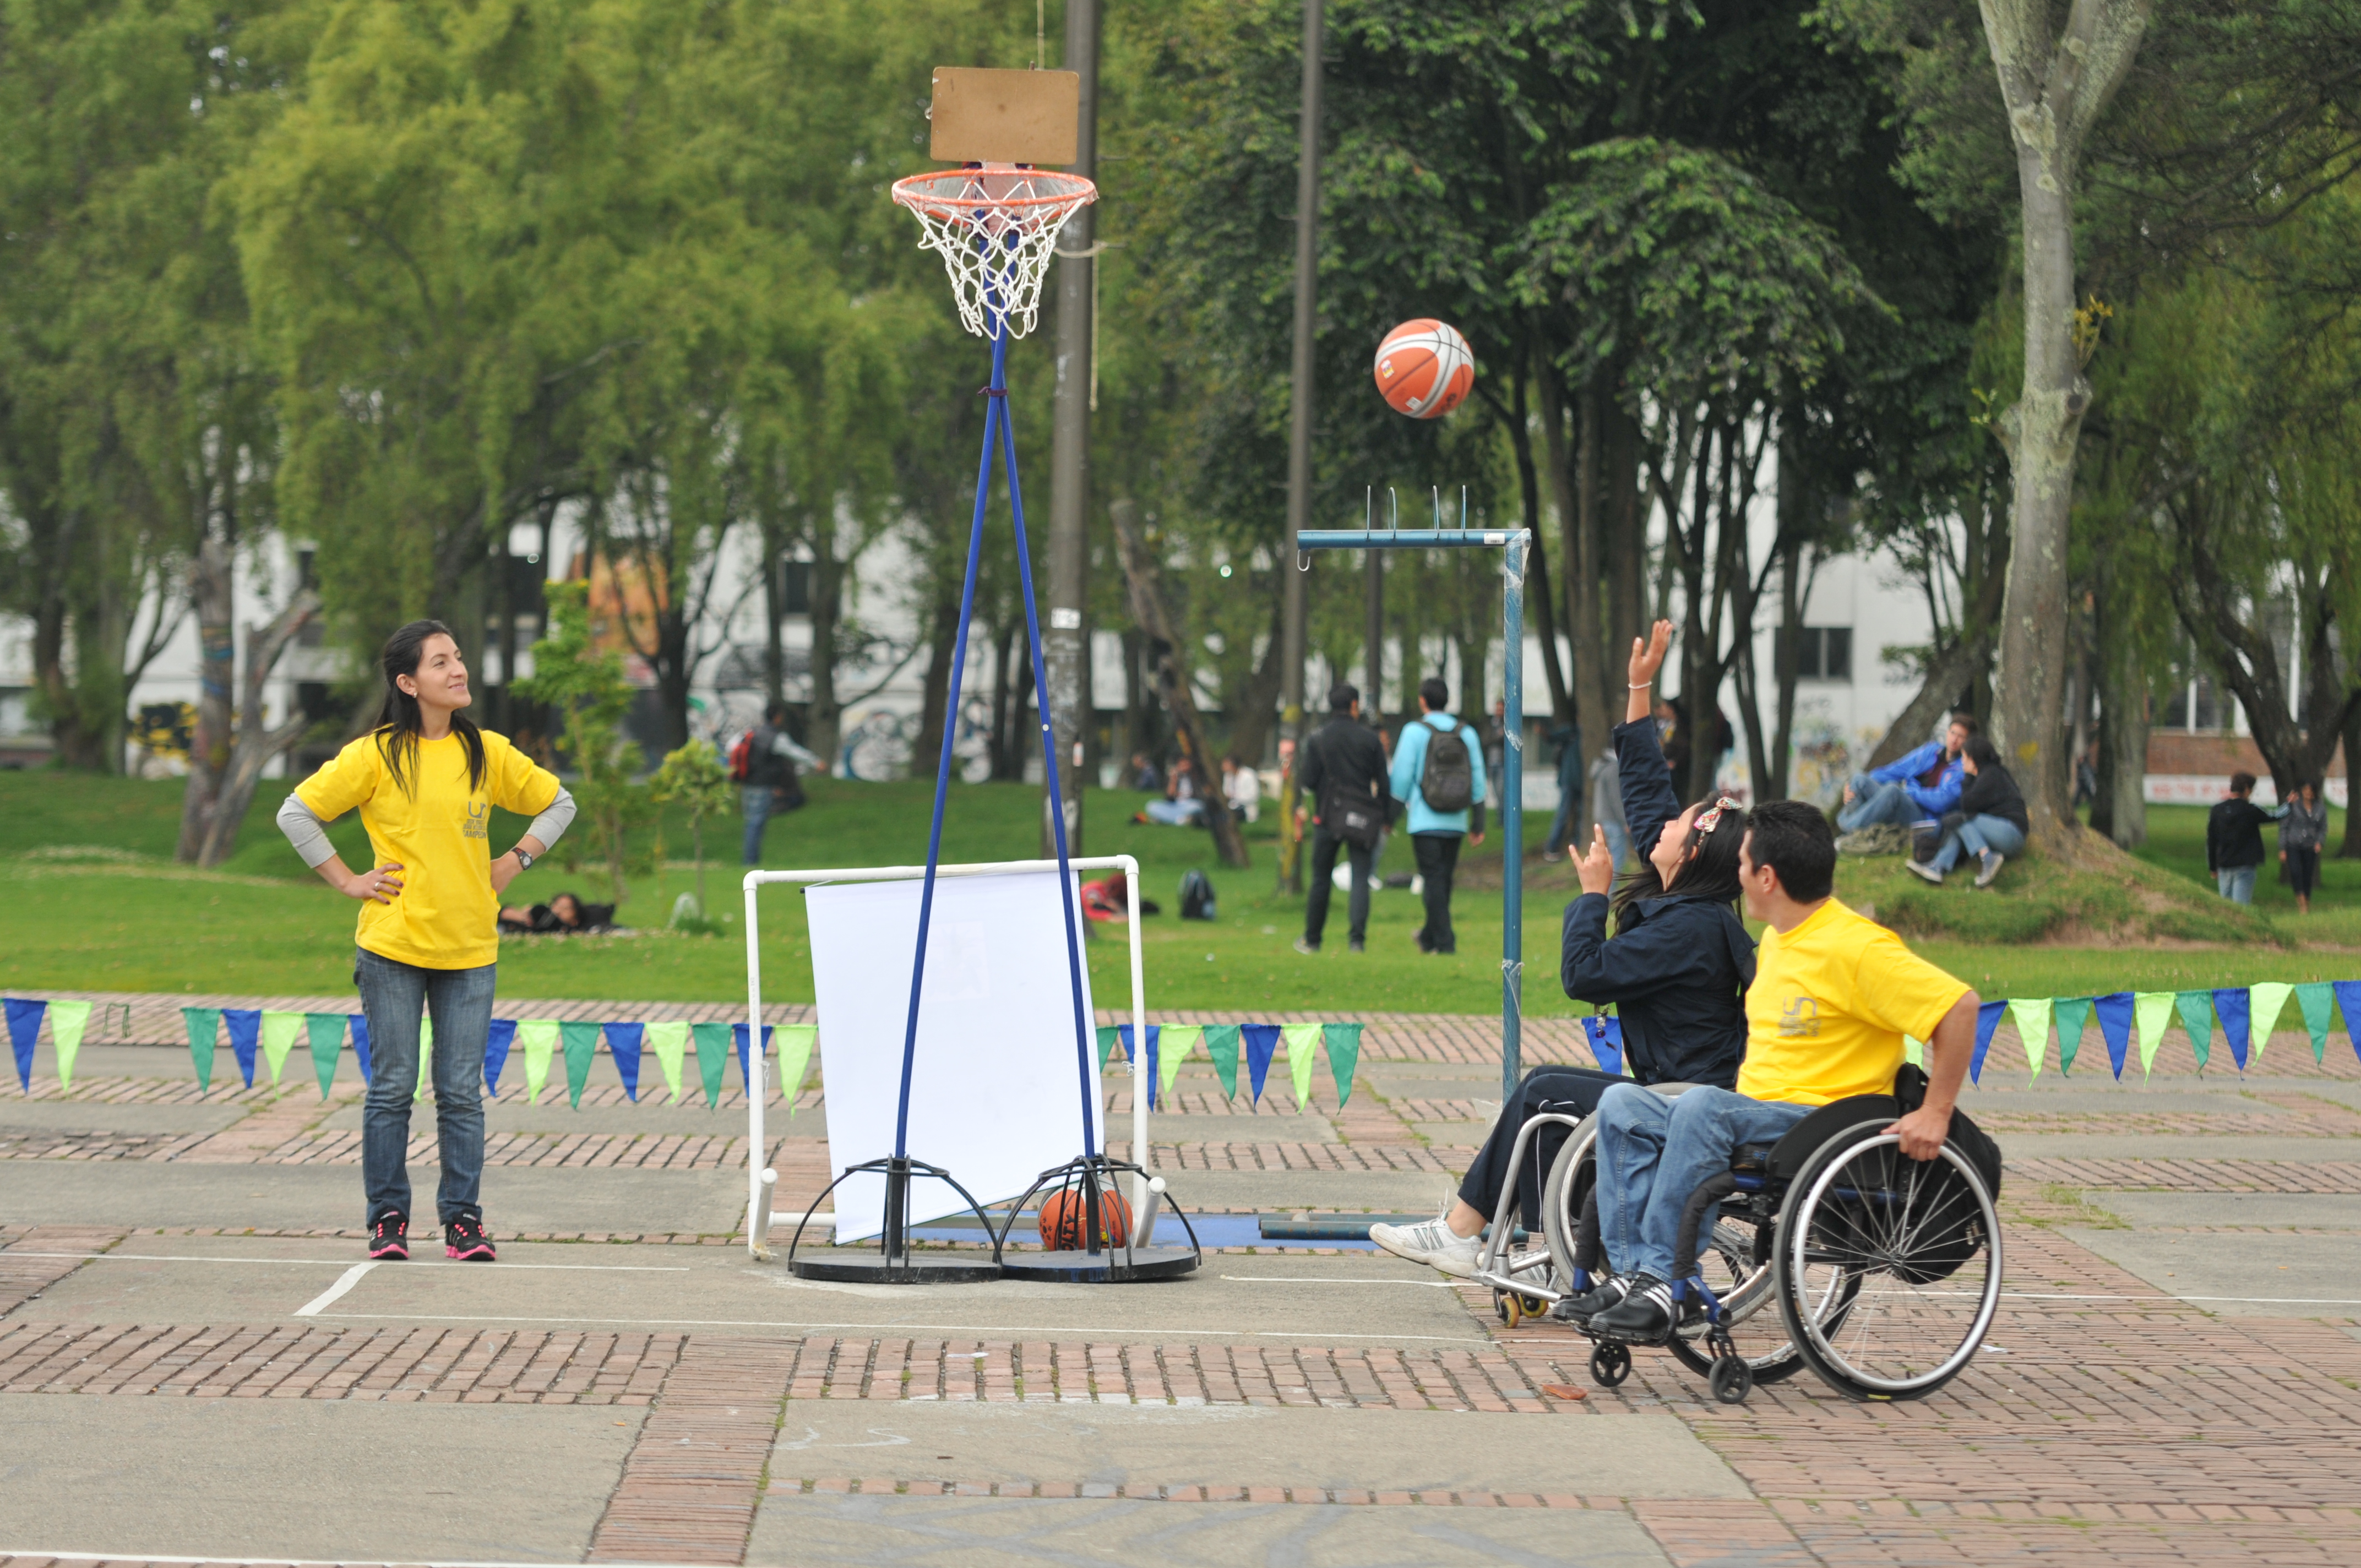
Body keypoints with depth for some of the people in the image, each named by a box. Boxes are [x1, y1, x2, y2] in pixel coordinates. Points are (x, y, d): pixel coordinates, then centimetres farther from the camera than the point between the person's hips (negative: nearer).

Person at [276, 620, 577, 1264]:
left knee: (461, 1092, 2)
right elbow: (296, 813, 1)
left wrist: (514, 862, 8)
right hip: (393, 946, -2)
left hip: (470, 949, 2)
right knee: (392, 1088, 1)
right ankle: (388, 1218, 9)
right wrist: (347, 880, -2)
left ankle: (463, 1218, 9)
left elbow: (557, 804, 19)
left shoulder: (488, 753, 6)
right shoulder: (376, 754, -2)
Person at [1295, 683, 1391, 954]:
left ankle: (1312, 940, 16)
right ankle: (1357, 938, -15)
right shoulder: (1370, 739, 2)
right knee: (1360, 879, -1)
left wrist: (1301, 809, 13)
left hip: (1328, 818, 0)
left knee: (1321, 880, 10)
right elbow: (1383, 781, 3)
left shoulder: (1317, 739, 0)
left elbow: (1309, 780, -3)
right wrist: (1386, 817, 10)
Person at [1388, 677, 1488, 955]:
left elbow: (1402, 776, -6)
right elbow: (1478, 779, 7)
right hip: (1456, 821, 4)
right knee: (1444, 878, 14)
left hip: (1425, 820, -4)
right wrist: (1479, 822, 12)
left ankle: (1444, 940, -10)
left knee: (1433, 878, -3)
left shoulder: (1415, 731, -5)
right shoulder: (1467, 733, 7)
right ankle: (1429, 936, 26)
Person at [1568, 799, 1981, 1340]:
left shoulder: (1858, 947, -13)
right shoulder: (1776, 940, 17)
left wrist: (1935, 1113, -19)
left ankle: (1662, 1283, -32)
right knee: (1623, 1103, -10)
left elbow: (1960, 1006, -18)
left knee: (1703, 1105, -34)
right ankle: (1633, 1271, -21)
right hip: (1757, 1116, 9)